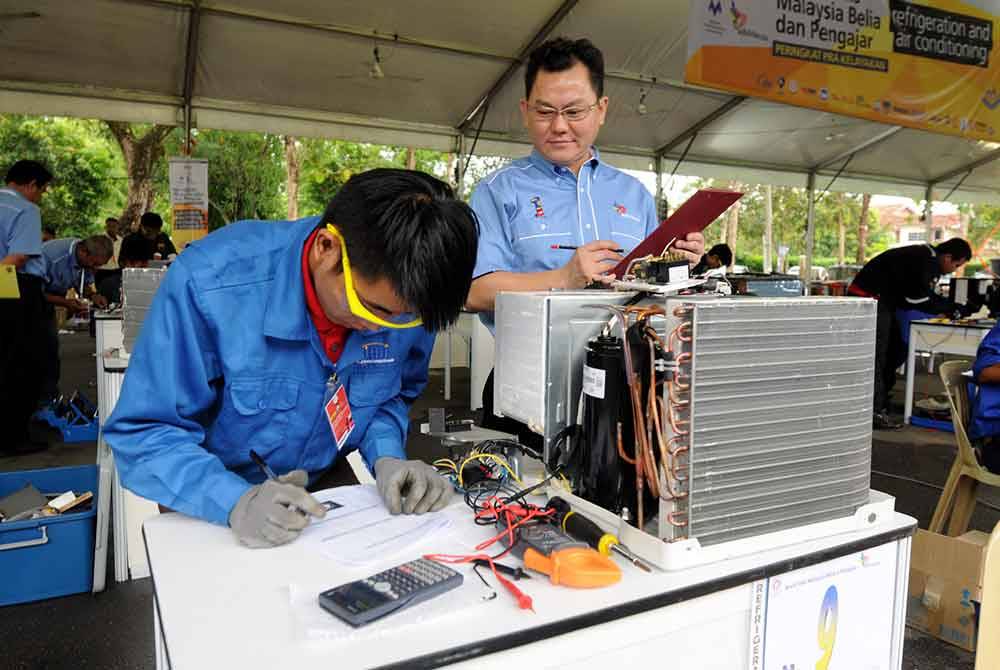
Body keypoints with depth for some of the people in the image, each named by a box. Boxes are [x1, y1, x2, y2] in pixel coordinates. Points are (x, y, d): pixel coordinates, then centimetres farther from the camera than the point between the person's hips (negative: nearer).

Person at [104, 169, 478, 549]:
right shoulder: (210, 283, -26)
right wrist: (235, 502, -33)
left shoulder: (407, 300, -15)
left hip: (330, 493, 3)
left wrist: (386, 458, -16)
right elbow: (142, 433, -19)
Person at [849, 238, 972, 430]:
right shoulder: (922, 262, -22)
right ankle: (875, 412, -7)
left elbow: (928, 296, 14)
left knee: (896, 351, 14)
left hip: (884, 301, 11)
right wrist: (953, 308, -8)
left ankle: (879, 400, 23)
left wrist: (953, 307, 3)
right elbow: (920, 302, -18)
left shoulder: (929, 259, 10)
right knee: (877, 355, -10)